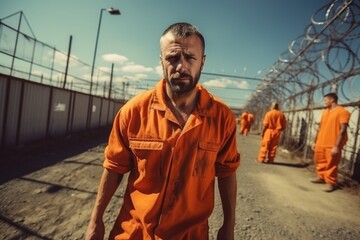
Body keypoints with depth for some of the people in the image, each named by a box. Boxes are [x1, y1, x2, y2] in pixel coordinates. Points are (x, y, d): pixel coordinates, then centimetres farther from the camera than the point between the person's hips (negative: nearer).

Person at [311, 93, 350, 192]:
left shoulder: (342, 112, -9)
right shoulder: (325, 112, 14)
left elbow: (343, 130, -15)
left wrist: (336, 146, -20)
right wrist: (315, 142, 16)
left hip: (332, 145, -7)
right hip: (320, 143, 7)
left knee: (331, 164, 1)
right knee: (319, 161, 15)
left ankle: (331, 183, 14)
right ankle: (321, 177, 32)